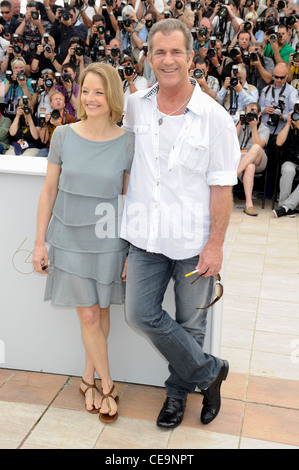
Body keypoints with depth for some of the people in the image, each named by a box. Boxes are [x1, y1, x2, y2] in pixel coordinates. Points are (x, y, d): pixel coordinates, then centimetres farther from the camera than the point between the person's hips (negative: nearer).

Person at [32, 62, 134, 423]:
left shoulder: (127, 143, -6)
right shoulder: (63, 136, -5)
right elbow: (49, 191, 1)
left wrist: (134, 253, -1)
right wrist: (40, 242, 1)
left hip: (108, 241, 0)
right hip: (69, 240, 0)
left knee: (101, 312, 11)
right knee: (88, 315, 4)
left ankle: (88, 378, 34)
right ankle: (106, 385, 24)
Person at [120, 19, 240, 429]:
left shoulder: (213, 116, -9)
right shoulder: (135, 106, 3)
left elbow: (222, 187, -9)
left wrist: (216, 244, -12)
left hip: (194, 240, -3)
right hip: (147, 235, 4)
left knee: (190, 323, 10)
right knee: (141, 313, 2)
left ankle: (180, 388, 35)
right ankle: (210, 370, 20)